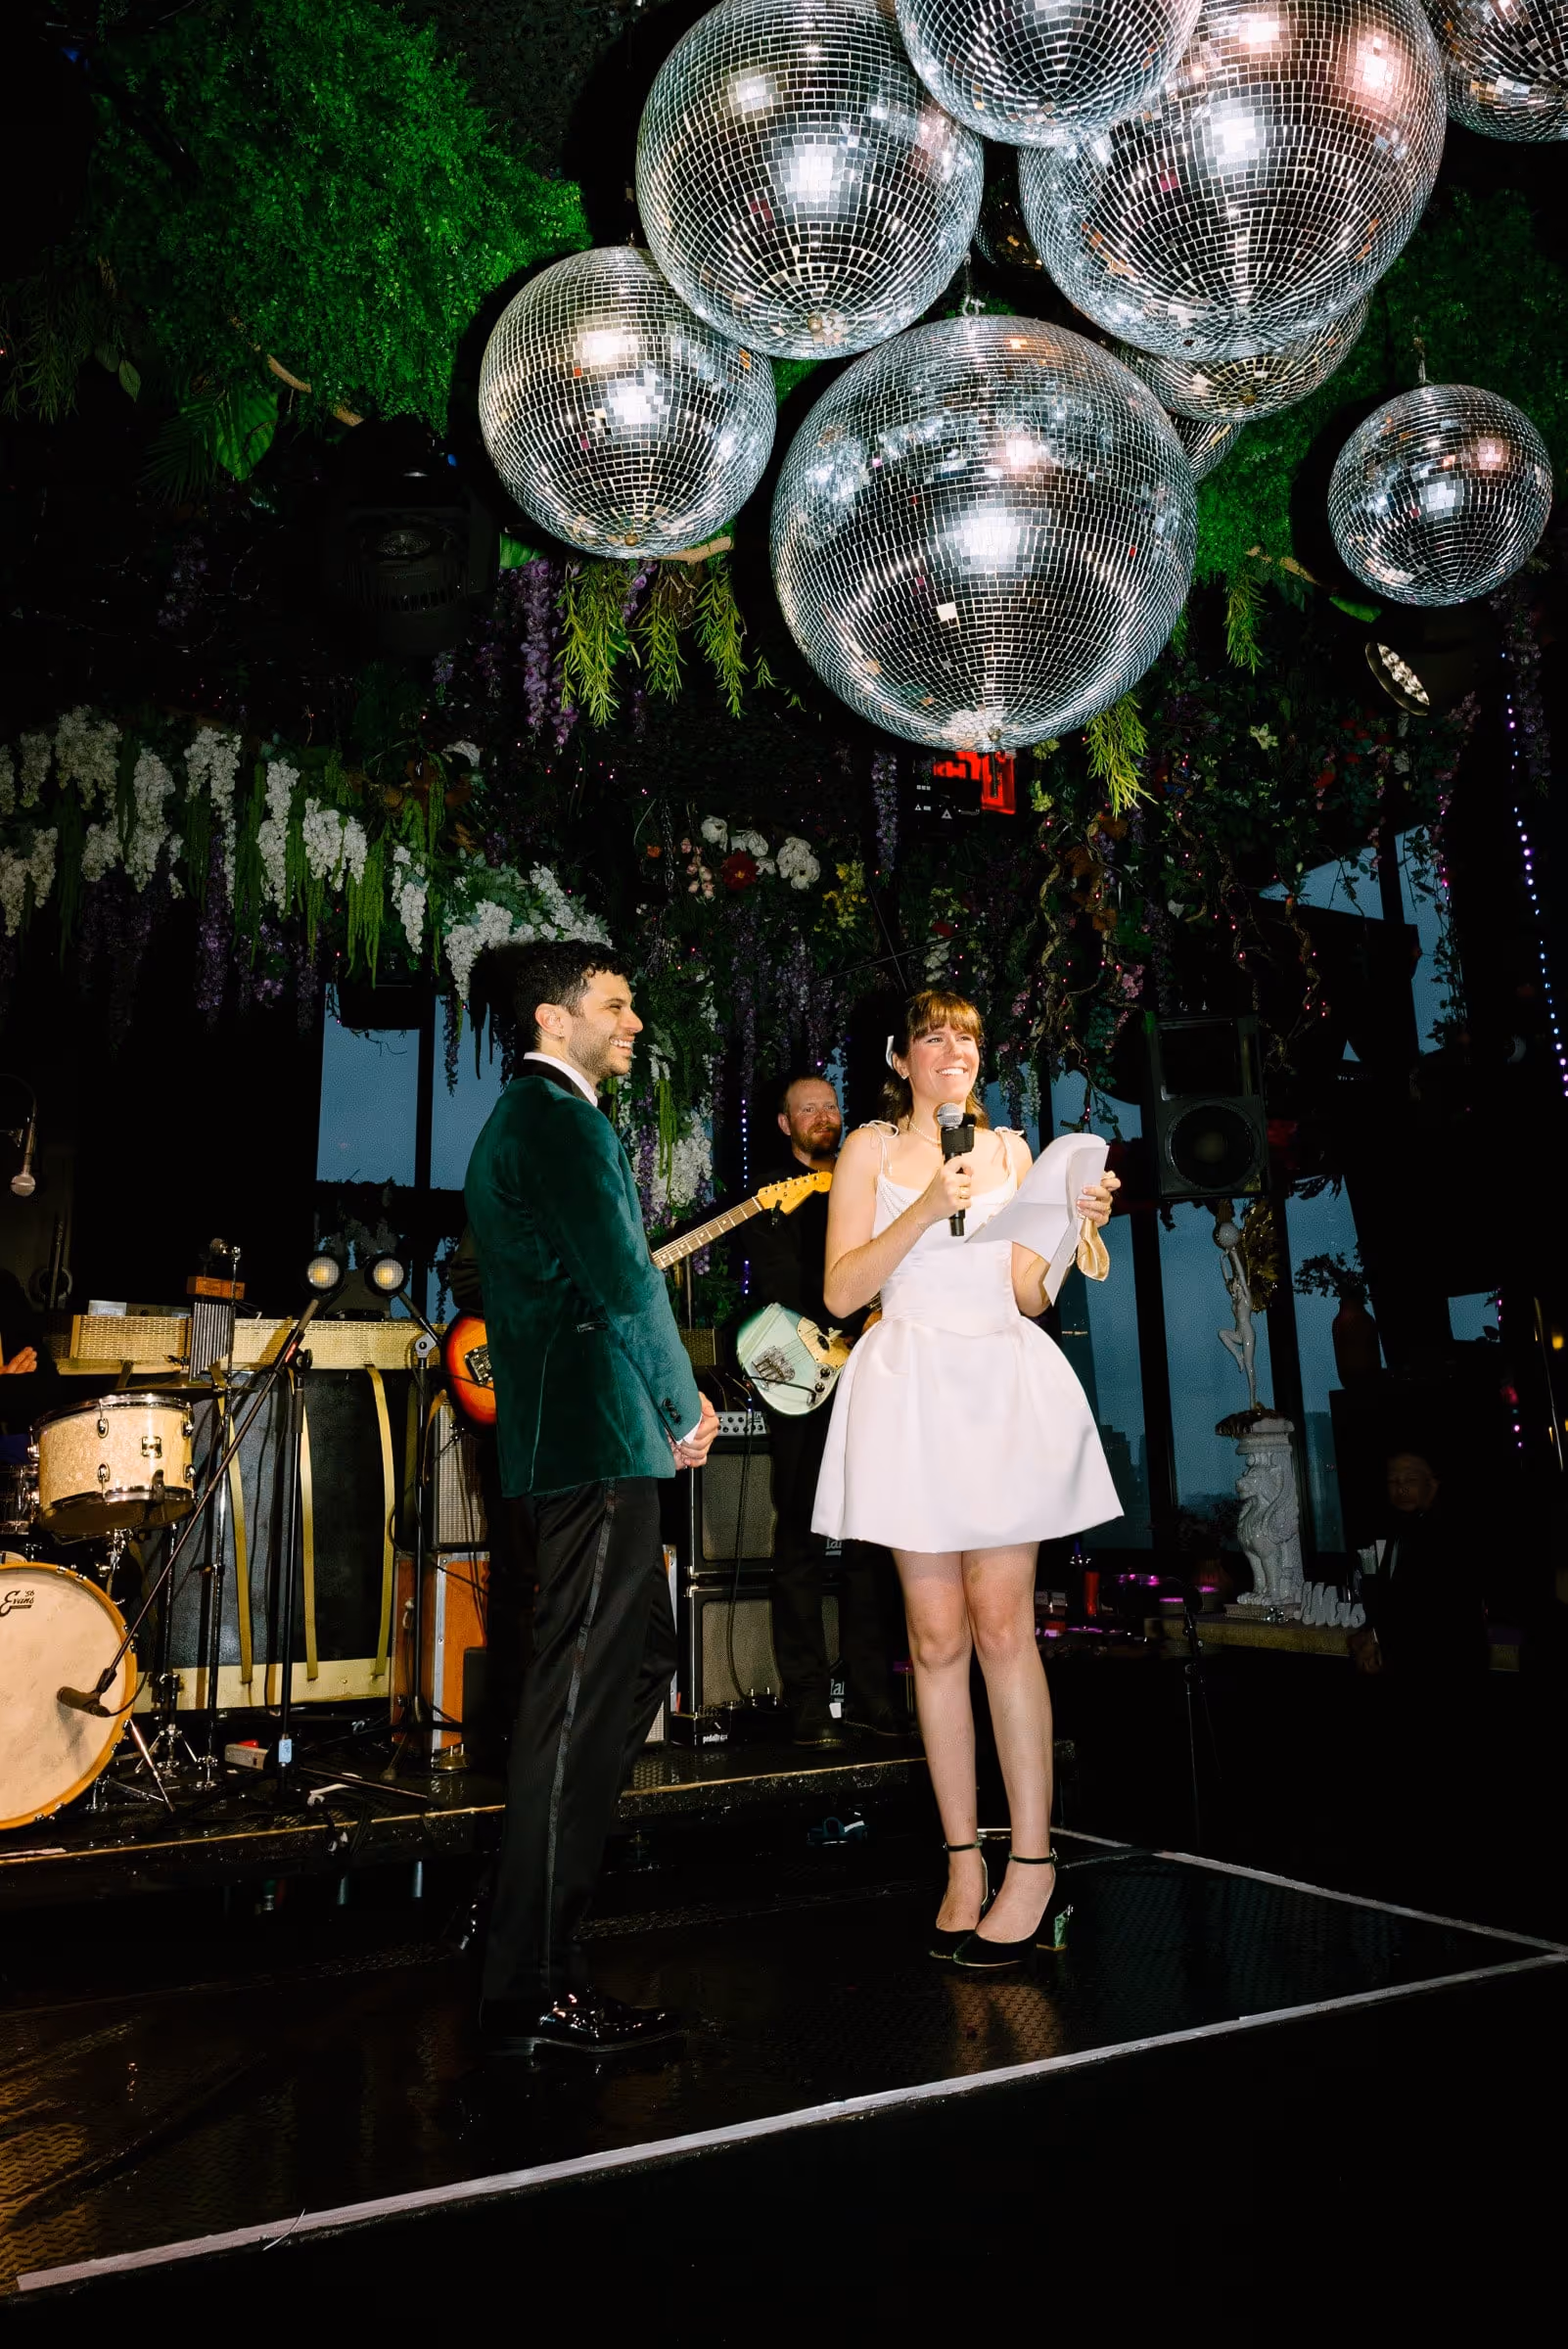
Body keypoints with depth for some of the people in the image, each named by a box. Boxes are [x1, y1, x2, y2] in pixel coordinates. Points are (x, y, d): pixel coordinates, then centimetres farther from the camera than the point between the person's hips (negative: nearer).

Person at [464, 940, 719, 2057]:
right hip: (597, 1438, -11)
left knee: (639, 1662, 18)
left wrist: (672, 1399, 15)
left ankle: (544, 1931, 29)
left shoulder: (526, 1118, 22)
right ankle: (533, 1987, 5)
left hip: (570, 1438, 11)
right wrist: (685, 1406, -4)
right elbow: (624, 1280, -18)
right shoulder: (562, 1119, -11)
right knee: (581, 1702, -5)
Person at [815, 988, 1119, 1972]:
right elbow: (842, 1291, -3)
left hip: (1005, 1382, 1)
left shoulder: (1010, 1147, 16)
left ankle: (1034, 1863, 4)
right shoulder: (870, 1148, 8)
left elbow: (1029, 1293, 12)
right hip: (913, 1389, -1)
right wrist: (928, 1207, -13)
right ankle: (964, 1862, 13)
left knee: (1002, 1624, -4)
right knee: (937, 1636, 2)